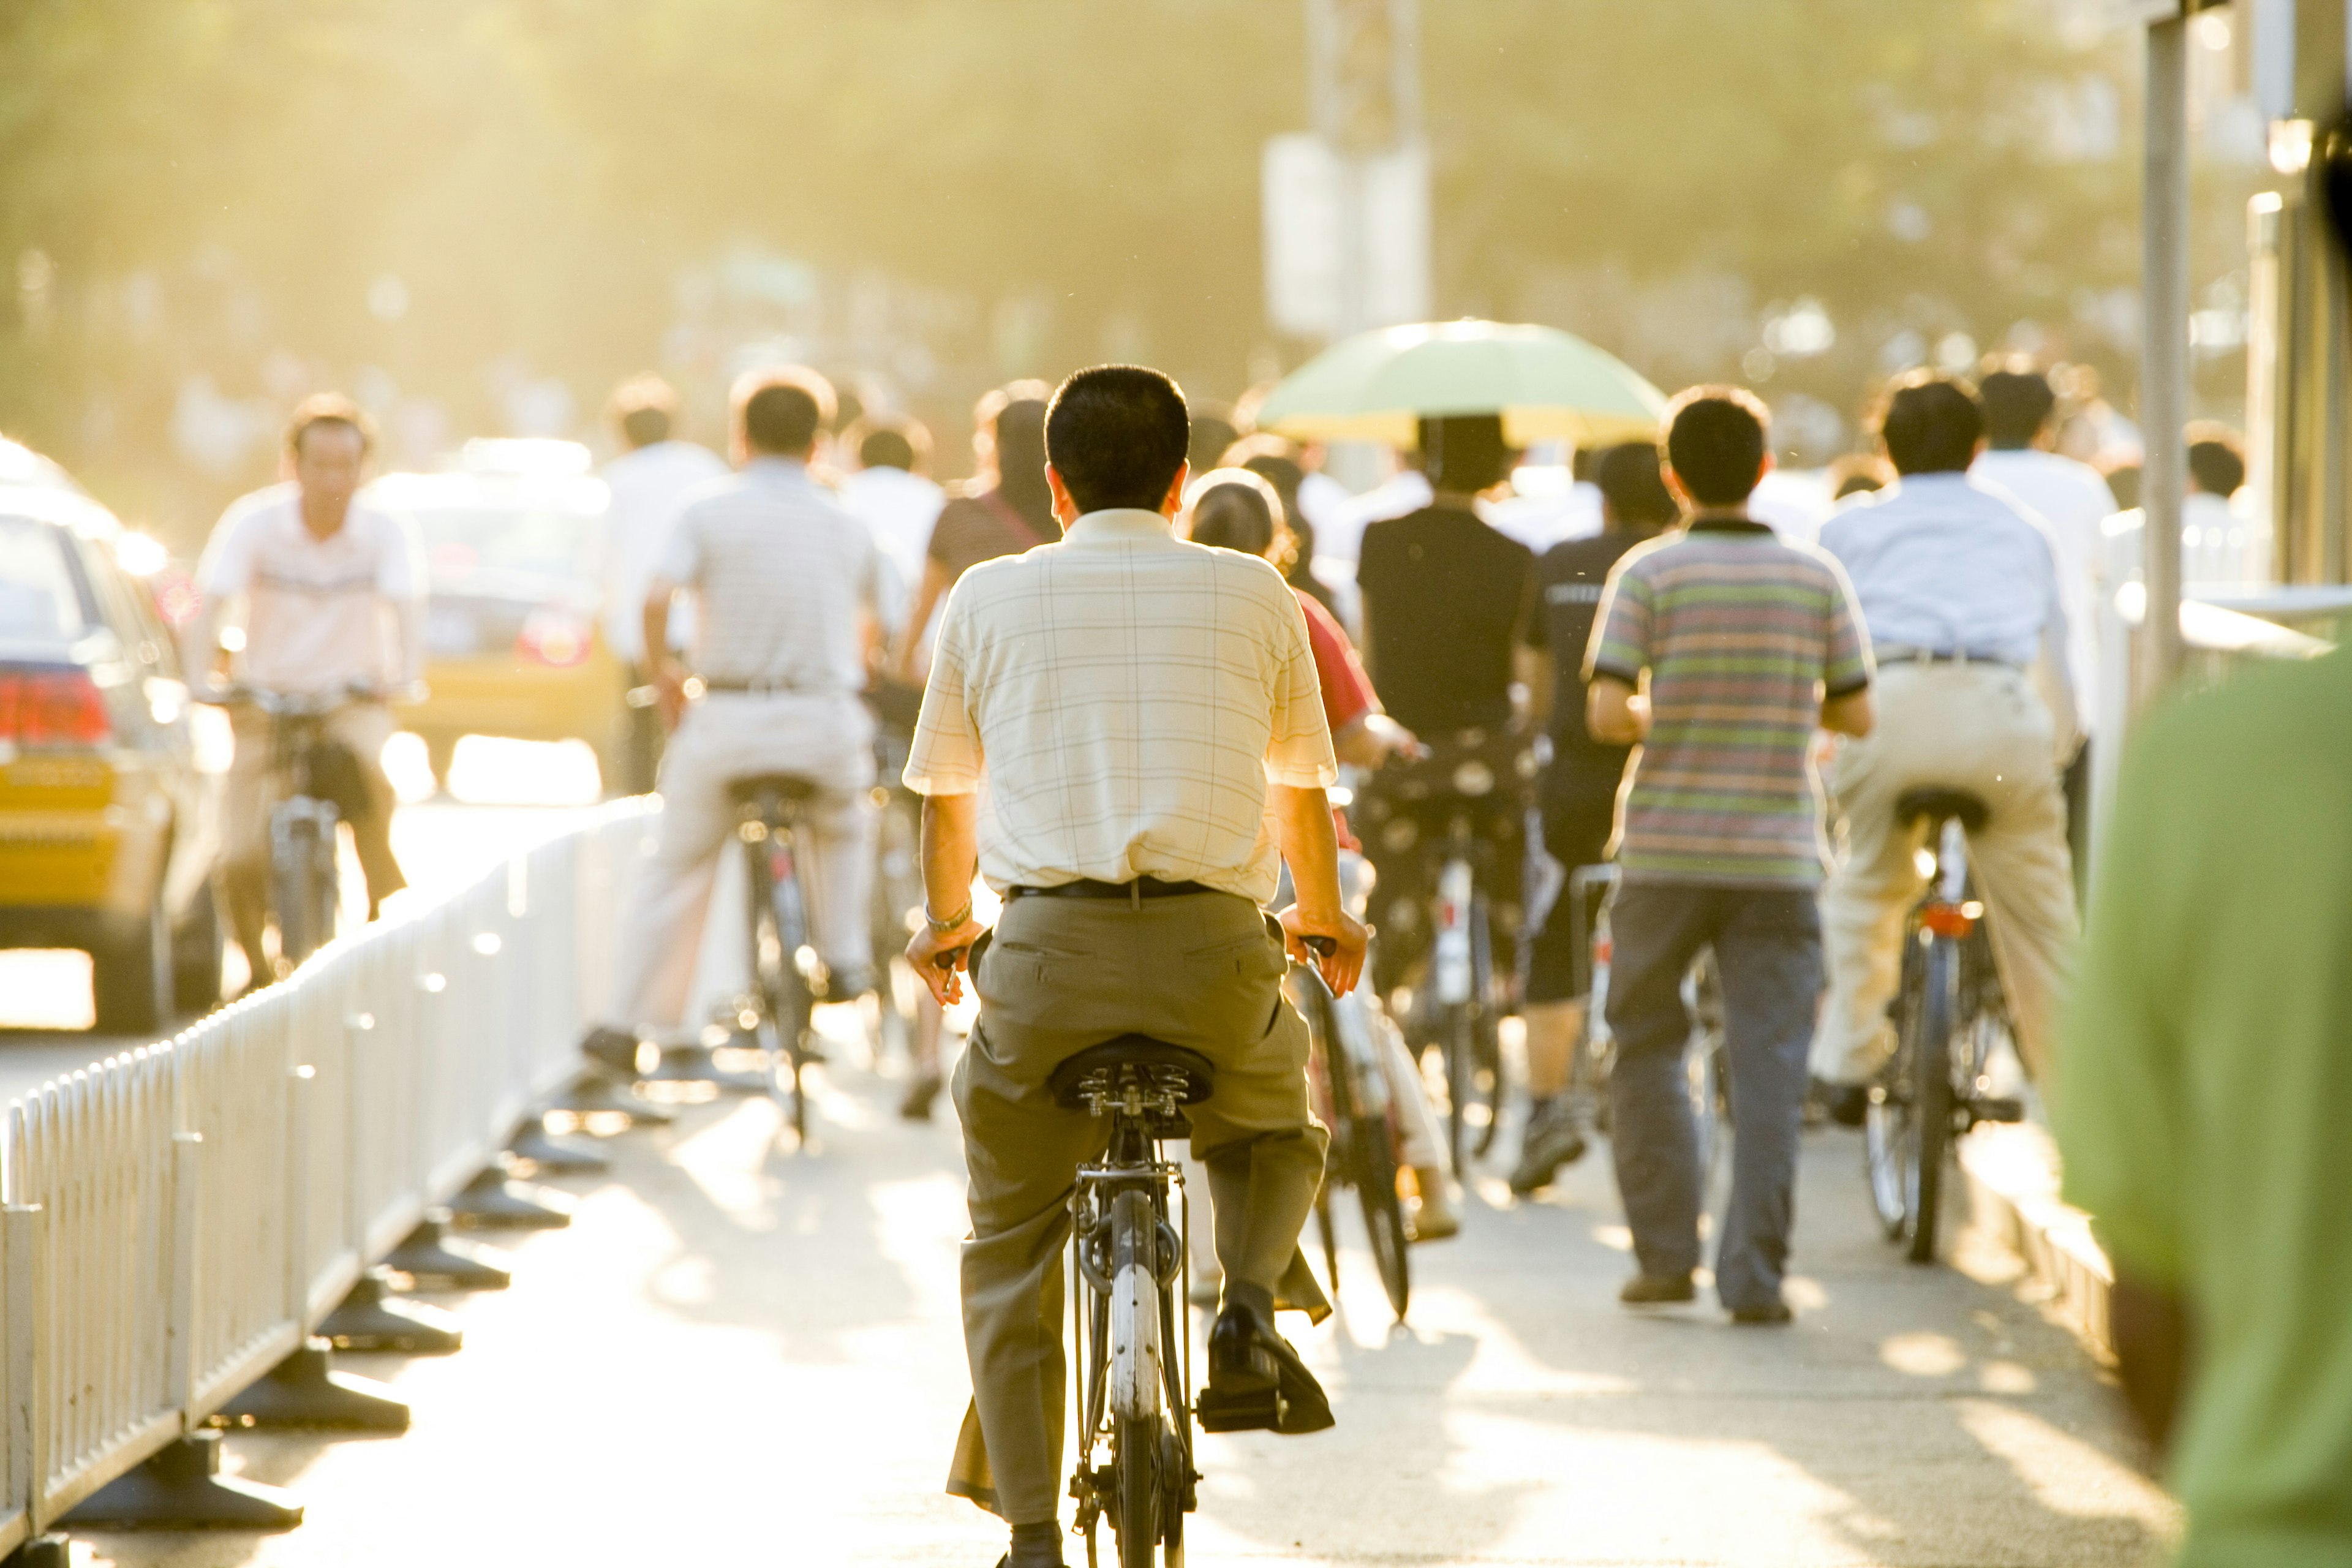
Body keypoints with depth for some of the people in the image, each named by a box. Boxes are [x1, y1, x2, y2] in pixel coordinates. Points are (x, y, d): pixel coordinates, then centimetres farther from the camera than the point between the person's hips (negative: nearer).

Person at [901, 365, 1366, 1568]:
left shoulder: (990, 598, 11)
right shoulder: (1254, 595, 13)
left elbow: (948, 789, 23)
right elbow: (1302, 784, 25)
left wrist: (948, 925, 42)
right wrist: (1322, 919, 45)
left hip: (1047, 943, 0)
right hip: (1216, 948, 0)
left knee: (1010, 1242, 16)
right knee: (1274, 1134, 31)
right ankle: (1252, 1300, 0)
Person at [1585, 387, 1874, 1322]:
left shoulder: (1649, 572, -5)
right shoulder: (1816, 579, 2)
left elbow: (1605, 714, -12)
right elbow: (1856, 716, 5)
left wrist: (1651, 719, 9)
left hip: (1666, 854, -1)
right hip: (1778, 858, 1)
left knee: (1647, 1046, 15)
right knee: (1769, 1066, 2)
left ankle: (1665, 1252, 11)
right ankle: (1754, 1274, -4)